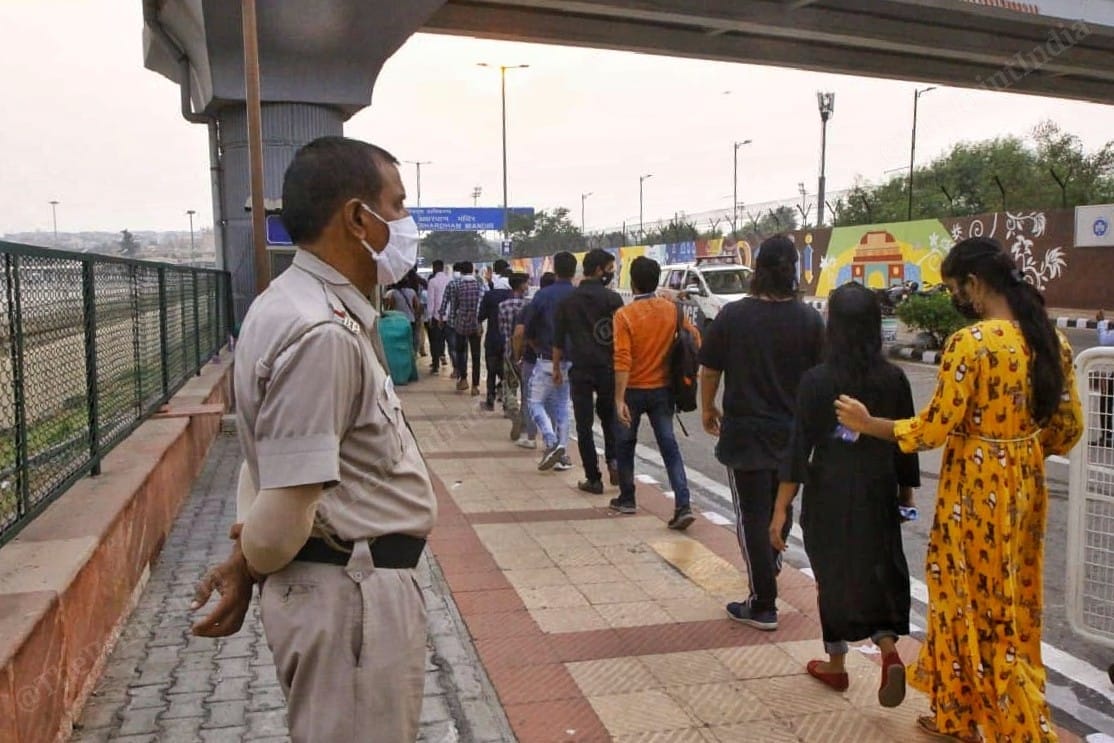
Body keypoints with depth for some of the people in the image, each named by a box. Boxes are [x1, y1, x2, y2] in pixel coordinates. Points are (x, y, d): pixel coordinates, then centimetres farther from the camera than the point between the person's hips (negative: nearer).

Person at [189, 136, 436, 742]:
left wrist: (245, 562, 3)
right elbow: (284, 516, -26)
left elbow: (267, 460, 10)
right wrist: (250, 563, -6)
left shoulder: (295, 304, 7)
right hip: (354, 597, -10)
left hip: (353, 586, 10)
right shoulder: (323, 334, -26)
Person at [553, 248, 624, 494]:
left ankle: (593, 479, 4)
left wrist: (556, 367, 14)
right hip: (608, 367, -1)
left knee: (584, 425, 4)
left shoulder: (568, 300, 3)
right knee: (609, 417, 19)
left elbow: (559, 338, 5)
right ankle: (612, 459, -1)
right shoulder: (612, 298, -4)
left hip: (580, 369, 1)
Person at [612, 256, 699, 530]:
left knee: (625, 445, 16)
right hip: (662, 390, 3)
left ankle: (627, 499, 28)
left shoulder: (624, 315, -15)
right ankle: (683, 505, -7)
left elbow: (623, 360, -21)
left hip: (633, 391, -3)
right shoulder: (672, 309, -3)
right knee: (669, 447, 4)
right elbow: (694, 338, 4)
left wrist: (619, 399, -20)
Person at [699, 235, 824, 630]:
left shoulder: (733, 315, -10)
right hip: (793, 432, 4)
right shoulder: (809, 319, -3)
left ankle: (763, 605, 7)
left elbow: (710, 370, -3)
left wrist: (708, 408, 13)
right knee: (780, 510, 23)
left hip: (745, 433, -3)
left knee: (753, 516, 3)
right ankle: (769, 573, 39)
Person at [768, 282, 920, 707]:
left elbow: (799, 448, -13)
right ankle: (889, 650, -2)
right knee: (879, 570, 17)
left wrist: (781, 509, -9)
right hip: (878, 493, 3)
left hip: (830, 495, -2)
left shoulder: (816, 381, -13)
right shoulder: (894, 379, -4)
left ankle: (836, 665, 27)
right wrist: (906, 494, 17)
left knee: (833, 574, 13)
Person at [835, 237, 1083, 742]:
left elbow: (934, 429, -18)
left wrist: (866, 424, -5)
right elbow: (1068, 429, 7)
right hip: (1025, 484, 8)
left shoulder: (970, 343, -21)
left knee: (975, 604, 9)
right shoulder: (1051, 339, 2)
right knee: (1009, 606, 18)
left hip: (976, 488, -8)